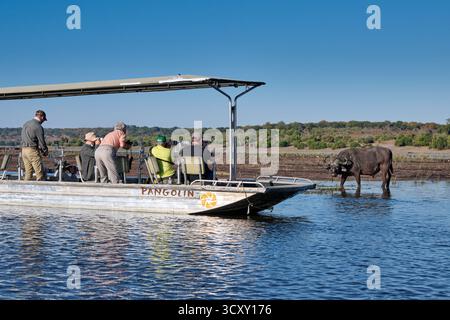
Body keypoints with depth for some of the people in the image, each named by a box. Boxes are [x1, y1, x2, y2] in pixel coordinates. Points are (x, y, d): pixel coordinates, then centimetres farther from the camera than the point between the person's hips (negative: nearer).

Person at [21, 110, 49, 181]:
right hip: (33, 151, -8)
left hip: (24, 149, 8)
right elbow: (41, 141, -12)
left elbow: (24, 138, 16)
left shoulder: (25, 124, 13)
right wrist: (46, 152, 7)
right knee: (40, 174, -4)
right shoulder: (38, 127, -13)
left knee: (28, 173, 11)